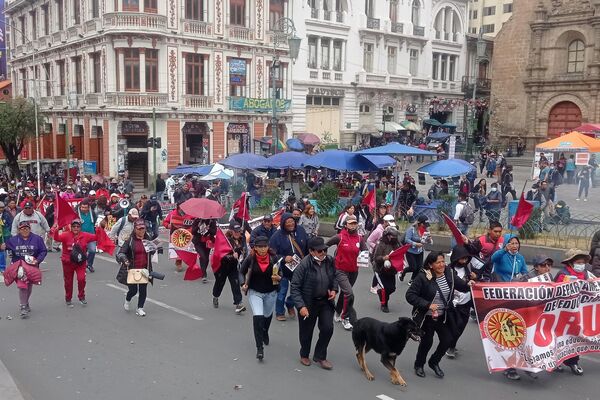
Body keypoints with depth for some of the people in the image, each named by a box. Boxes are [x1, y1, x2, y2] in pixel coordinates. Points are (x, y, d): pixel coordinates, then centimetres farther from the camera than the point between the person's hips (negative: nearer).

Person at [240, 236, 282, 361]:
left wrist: (278, 278, -21)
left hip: (271, 293, 2)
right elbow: (242, 272, 2)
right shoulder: (250, 259, -15)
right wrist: (243, 284, -11)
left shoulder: (273, 258, -13)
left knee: (267, 315, 24)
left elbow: (279, 273, 0)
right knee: (257, 317, -19)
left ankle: (265, 333, 57)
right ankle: (259, 347, -9)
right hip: (255, 292, -2)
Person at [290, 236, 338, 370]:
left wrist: (334, 289, -4)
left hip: (326, 301, 4)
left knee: (328, 328, 0)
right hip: (308, 304, -4)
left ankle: (320, 356, 22)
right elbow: (295, 287, -18)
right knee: (306, 331, 12)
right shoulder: (304, 264, -22)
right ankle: (304, 355, 38)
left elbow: (334, 277, 14)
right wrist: (301, 306, -25)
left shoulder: (329, 261, -6)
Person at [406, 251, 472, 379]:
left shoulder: (449, 273, -8)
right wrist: (428, 305, -27)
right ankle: (419, 365, 36)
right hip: (426, 317, -4)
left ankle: (434, 362, 32)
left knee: (447, 340, 2)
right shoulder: (423, 277, -21)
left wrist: (468, 285, -19)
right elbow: (410, 295, -20)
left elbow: (462, 286, 4)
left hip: (443, 317, 4)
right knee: (427, 342, 6)